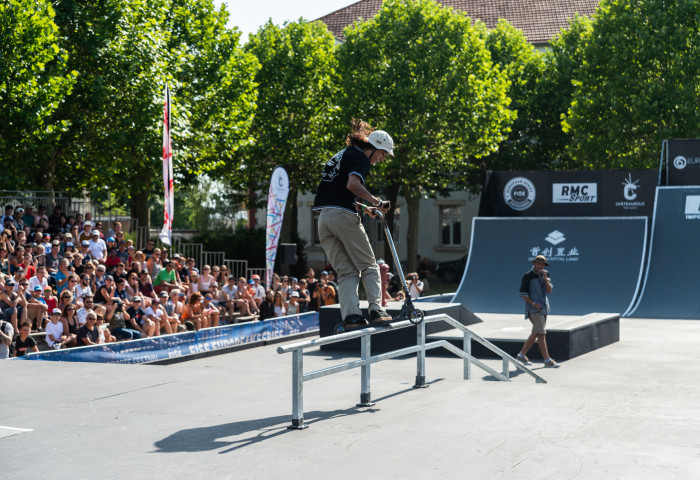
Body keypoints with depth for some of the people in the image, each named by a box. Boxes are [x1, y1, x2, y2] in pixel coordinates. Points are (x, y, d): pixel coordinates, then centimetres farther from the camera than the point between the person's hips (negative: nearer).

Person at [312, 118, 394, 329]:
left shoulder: (341, 155, 25)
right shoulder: (360, 158, -2)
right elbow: (352, 184, -22)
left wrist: (364, 208, 27)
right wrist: (377, 201, -15)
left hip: (323, 217, 8)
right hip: (343, 216, -8)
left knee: (346, 271, 6)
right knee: (368, 266, 3)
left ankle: (351, 316, -5)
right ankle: (376, 310, -5)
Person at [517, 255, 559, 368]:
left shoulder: (545, 275, 12)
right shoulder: (528, 276, -7)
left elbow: (549, 290, 1)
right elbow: (523, 294, -7)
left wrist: (545, 277, -11)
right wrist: (533, 303, -18)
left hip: (544, 308, 7)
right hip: (534, 309, -7)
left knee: (535, 334, 11)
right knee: (541, 333, -12)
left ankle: (522, 355, 21)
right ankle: (547, 360, -14)